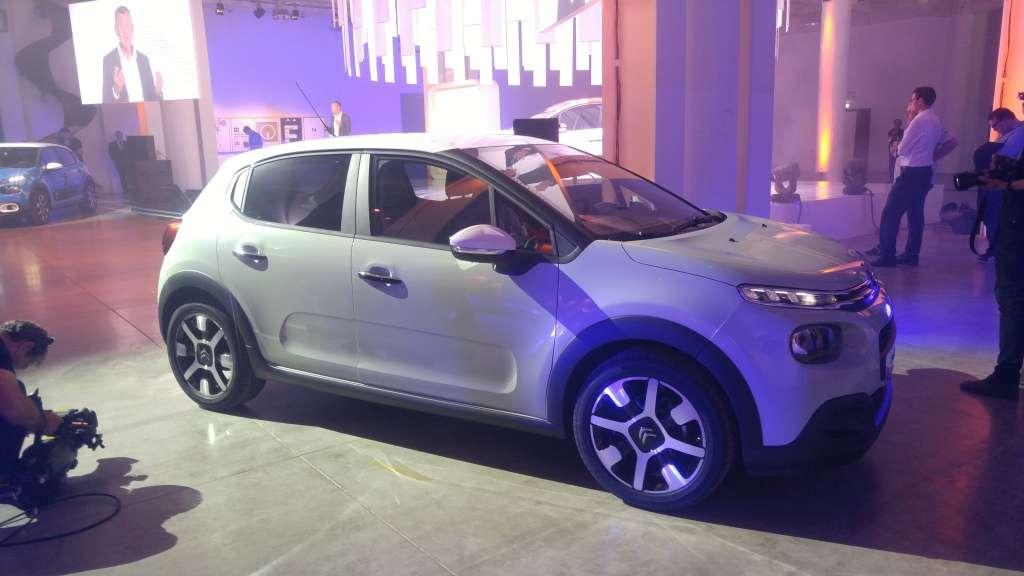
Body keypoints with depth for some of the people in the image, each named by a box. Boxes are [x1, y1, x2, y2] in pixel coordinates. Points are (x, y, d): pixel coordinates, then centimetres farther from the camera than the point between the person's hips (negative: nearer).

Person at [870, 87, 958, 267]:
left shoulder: (920, 120, -14)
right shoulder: (935, 121, 15)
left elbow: (902, 149, -14)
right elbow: (952, 142, 21)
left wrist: (898, 146, 8)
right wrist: (933, 156, 13)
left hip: (912, 173, -10)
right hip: (924, 172, 10)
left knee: (890, 213, -7)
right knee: (915, 214, 11)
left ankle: (887, 256, -8)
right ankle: (911, 255, 14)